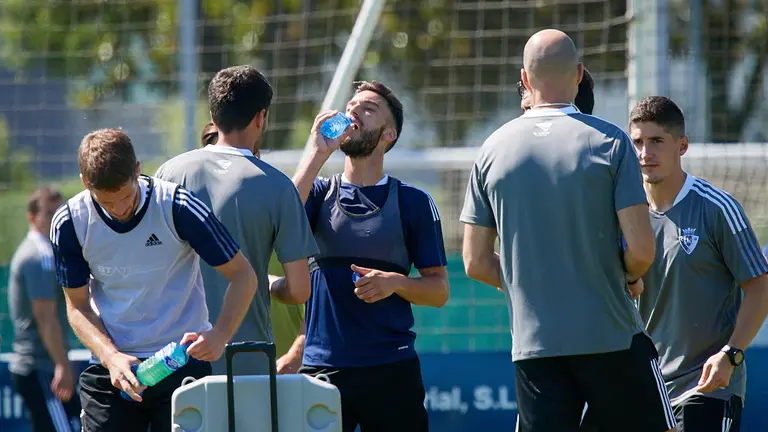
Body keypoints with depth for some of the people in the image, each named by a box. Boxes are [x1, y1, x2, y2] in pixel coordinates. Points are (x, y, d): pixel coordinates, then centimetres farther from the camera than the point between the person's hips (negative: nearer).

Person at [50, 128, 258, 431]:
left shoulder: (178, 207, -12)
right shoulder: (70, 223, -5)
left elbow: (242, 275, -5)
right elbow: (77, 305, 5)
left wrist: (219, 335, -22)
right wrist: (111, 357, -14)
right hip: (111, 370, 2)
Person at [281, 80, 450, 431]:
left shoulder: (413, 202, 7)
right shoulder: (320, 192, 11)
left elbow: (439, 290, 6)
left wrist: (395, 282, -14)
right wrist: (318, 153, -10)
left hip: (392, 371, -1)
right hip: (321, 366, 1)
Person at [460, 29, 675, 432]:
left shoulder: (493, 150, 4)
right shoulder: (609, 142, -6)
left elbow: (476, 263, 5)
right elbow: (641, 248, -11)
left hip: (532, 344, 3)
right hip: (610, 337, -3)